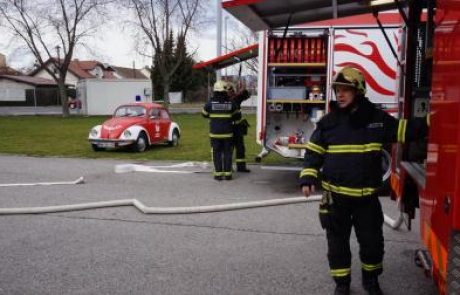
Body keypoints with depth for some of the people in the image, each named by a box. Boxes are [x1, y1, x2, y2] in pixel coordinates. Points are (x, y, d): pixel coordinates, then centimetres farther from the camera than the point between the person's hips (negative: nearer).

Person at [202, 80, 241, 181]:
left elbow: (204, 114, 9)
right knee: (227, 153, 8)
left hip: (215, 133, 0)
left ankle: (218, 174, 6)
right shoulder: (230, 104, -5)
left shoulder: (210, 104, -7)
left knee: (217, 153, 6)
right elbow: (238, 116, 7)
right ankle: (228, 173, 8)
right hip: (227, 133, 1)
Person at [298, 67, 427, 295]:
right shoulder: (328, 121, -3)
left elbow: (404, 130, 9)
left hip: (367, 195, 1)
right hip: (336, 195, 0)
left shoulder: (377, 118, -2)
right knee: (338, 242, 10)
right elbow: (313, 151, 0)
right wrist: (307, 178, -10)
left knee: (372, 241, 12)